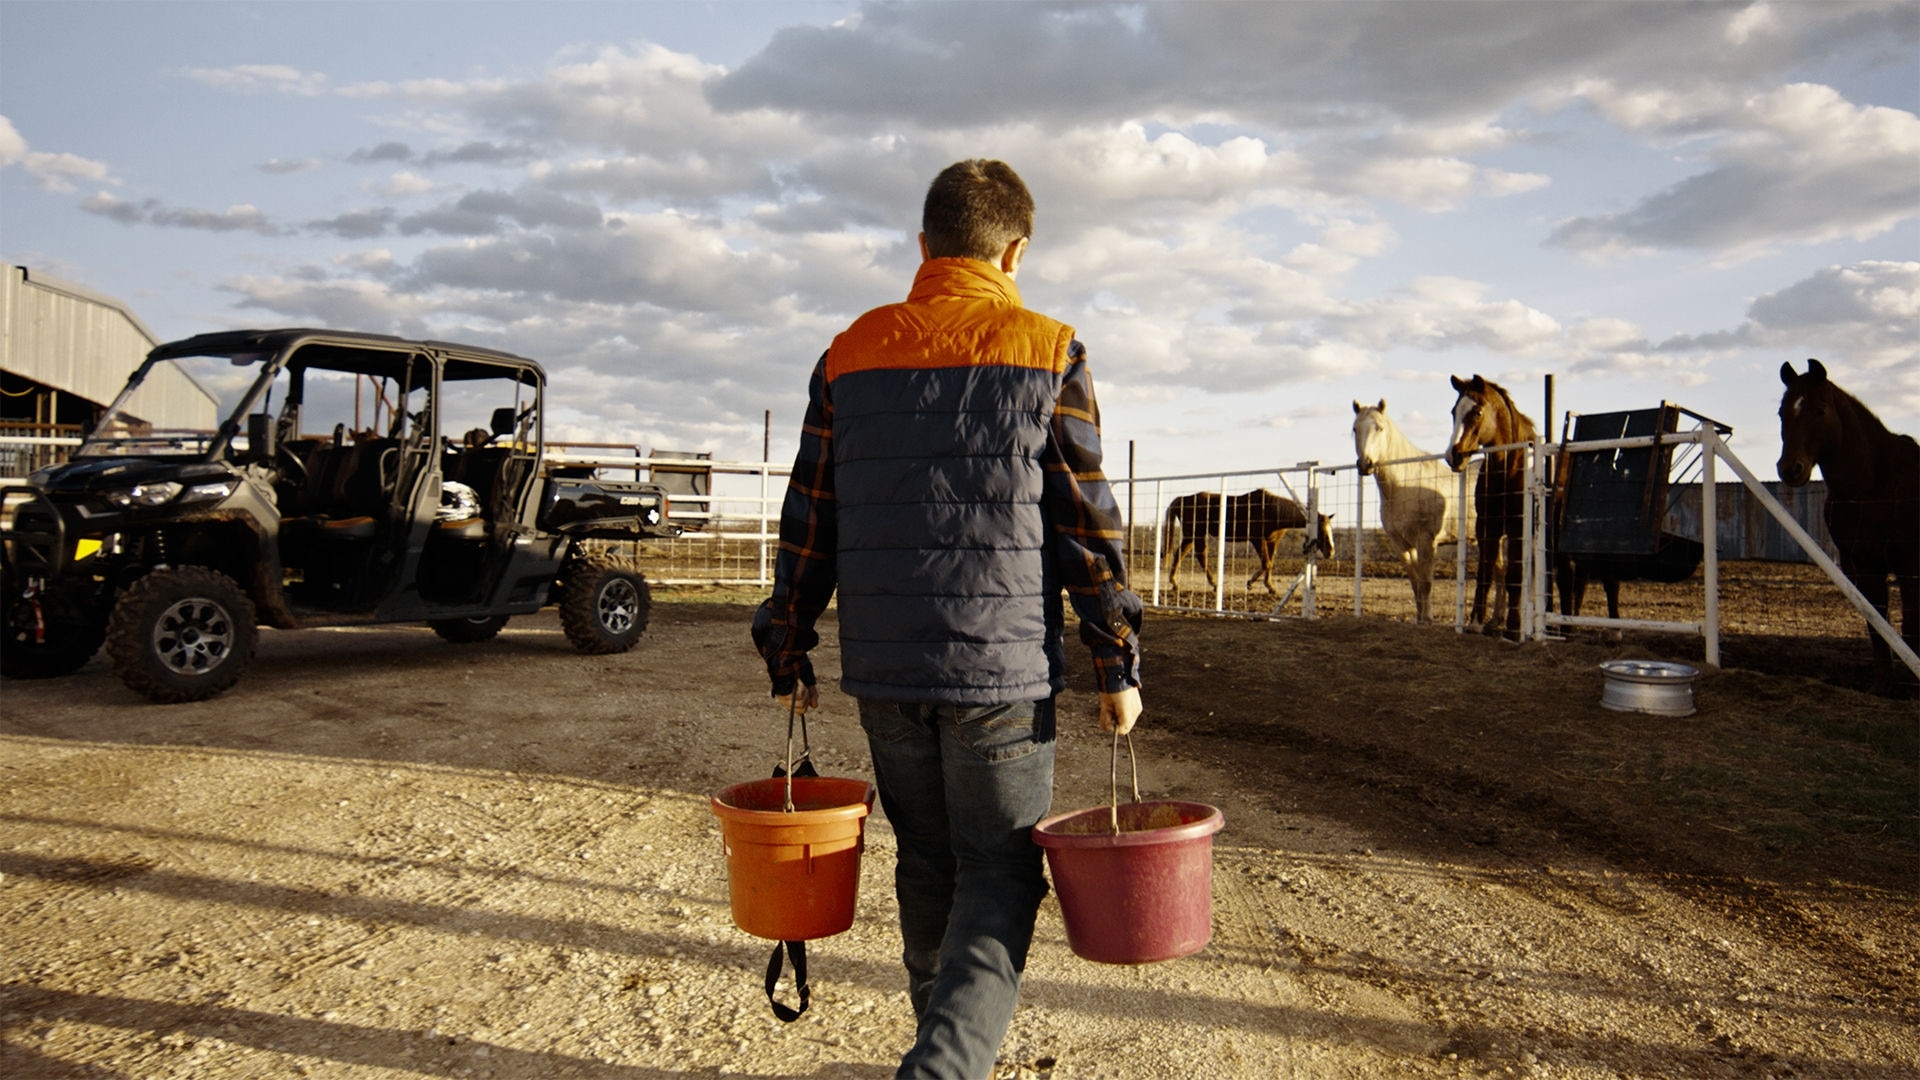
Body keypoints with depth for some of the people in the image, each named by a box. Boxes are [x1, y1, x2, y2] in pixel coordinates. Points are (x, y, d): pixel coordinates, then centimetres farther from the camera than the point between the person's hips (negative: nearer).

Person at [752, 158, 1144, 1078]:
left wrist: (787, 652, 15)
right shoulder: (1048, 354, -3)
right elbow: (1086, 525, -6)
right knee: (999, 876, 7)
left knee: (927, 863, 19)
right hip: (1002, 664, -4)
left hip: (883, 666, 4)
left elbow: (807, 523, 7)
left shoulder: (850, 353, 6)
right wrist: (1117, 664, 1)